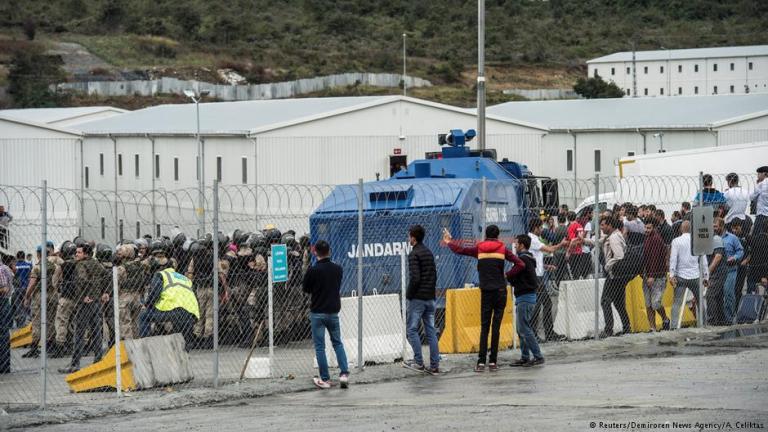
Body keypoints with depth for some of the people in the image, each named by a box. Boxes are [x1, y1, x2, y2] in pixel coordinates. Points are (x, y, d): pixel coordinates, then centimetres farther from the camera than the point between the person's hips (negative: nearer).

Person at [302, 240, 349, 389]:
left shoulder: (313, 270, -15)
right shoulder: (338, 269, -1)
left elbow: (305, 289, -1)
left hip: (317, 312, -4)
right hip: (333, 311, 4)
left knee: (319, 346, 4)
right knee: (338, 343, 16)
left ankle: (325, 379, 4)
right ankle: (344, 373, 2)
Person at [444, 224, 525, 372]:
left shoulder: (479, 248, 4)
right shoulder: (502, 249, 1)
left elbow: (460, 250, 14)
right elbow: (520, 264, -7)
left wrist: (449, 242, 32)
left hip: (485, 292, 1)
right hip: (500, 291, -1)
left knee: (484, 326, 3)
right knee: (496, 326, 0)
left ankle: (481, 361, -5)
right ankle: (492, 361, -1)